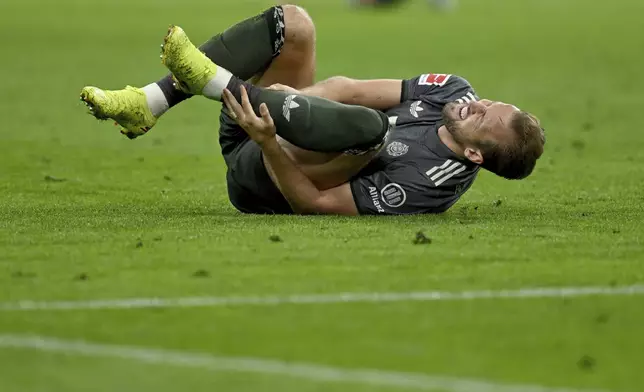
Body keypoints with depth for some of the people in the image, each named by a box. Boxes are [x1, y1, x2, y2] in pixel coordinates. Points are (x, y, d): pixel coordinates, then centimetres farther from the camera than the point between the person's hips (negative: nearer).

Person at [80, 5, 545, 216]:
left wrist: (268, 143, -35)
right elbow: (352, 90, -3)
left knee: (368, 124, -39)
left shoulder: (429, 182, -25)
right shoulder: (456, 92, -3)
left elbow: (314, 202, -25)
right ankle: (146, 105, -12)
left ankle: (218, 81, -23)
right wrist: (296, 96, -20)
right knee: (290, 22, -8)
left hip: (262, 183, -9)